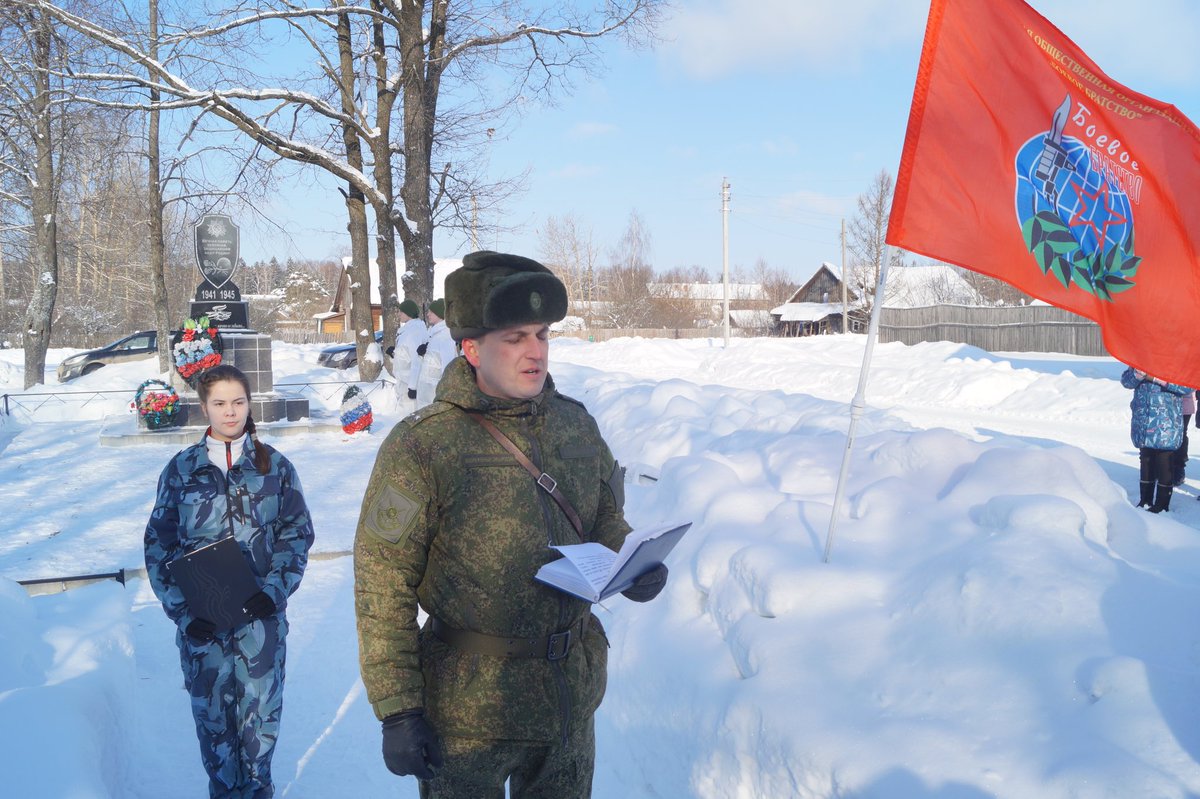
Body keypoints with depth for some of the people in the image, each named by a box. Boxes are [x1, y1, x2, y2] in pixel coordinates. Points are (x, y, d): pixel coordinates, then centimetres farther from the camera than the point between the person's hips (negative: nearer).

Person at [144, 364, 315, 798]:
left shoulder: (274, 465, 3)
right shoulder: (181, 469, 2)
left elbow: (297, 532, 3)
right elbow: (159, 545, 2)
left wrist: (274, 590, -11)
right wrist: (182, 611, -7)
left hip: (261, 614, 0)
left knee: (260, 709, 4)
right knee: (211, 712, 6)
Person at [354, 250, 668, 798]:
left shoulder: (576, 425, 2)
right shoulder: (420, 448, -14)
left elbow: (607, 526, 15)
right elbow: (383, 593, -12)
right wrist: (397, 711, -14)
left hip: (573, 700, 5)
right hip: (469, 713, -5)